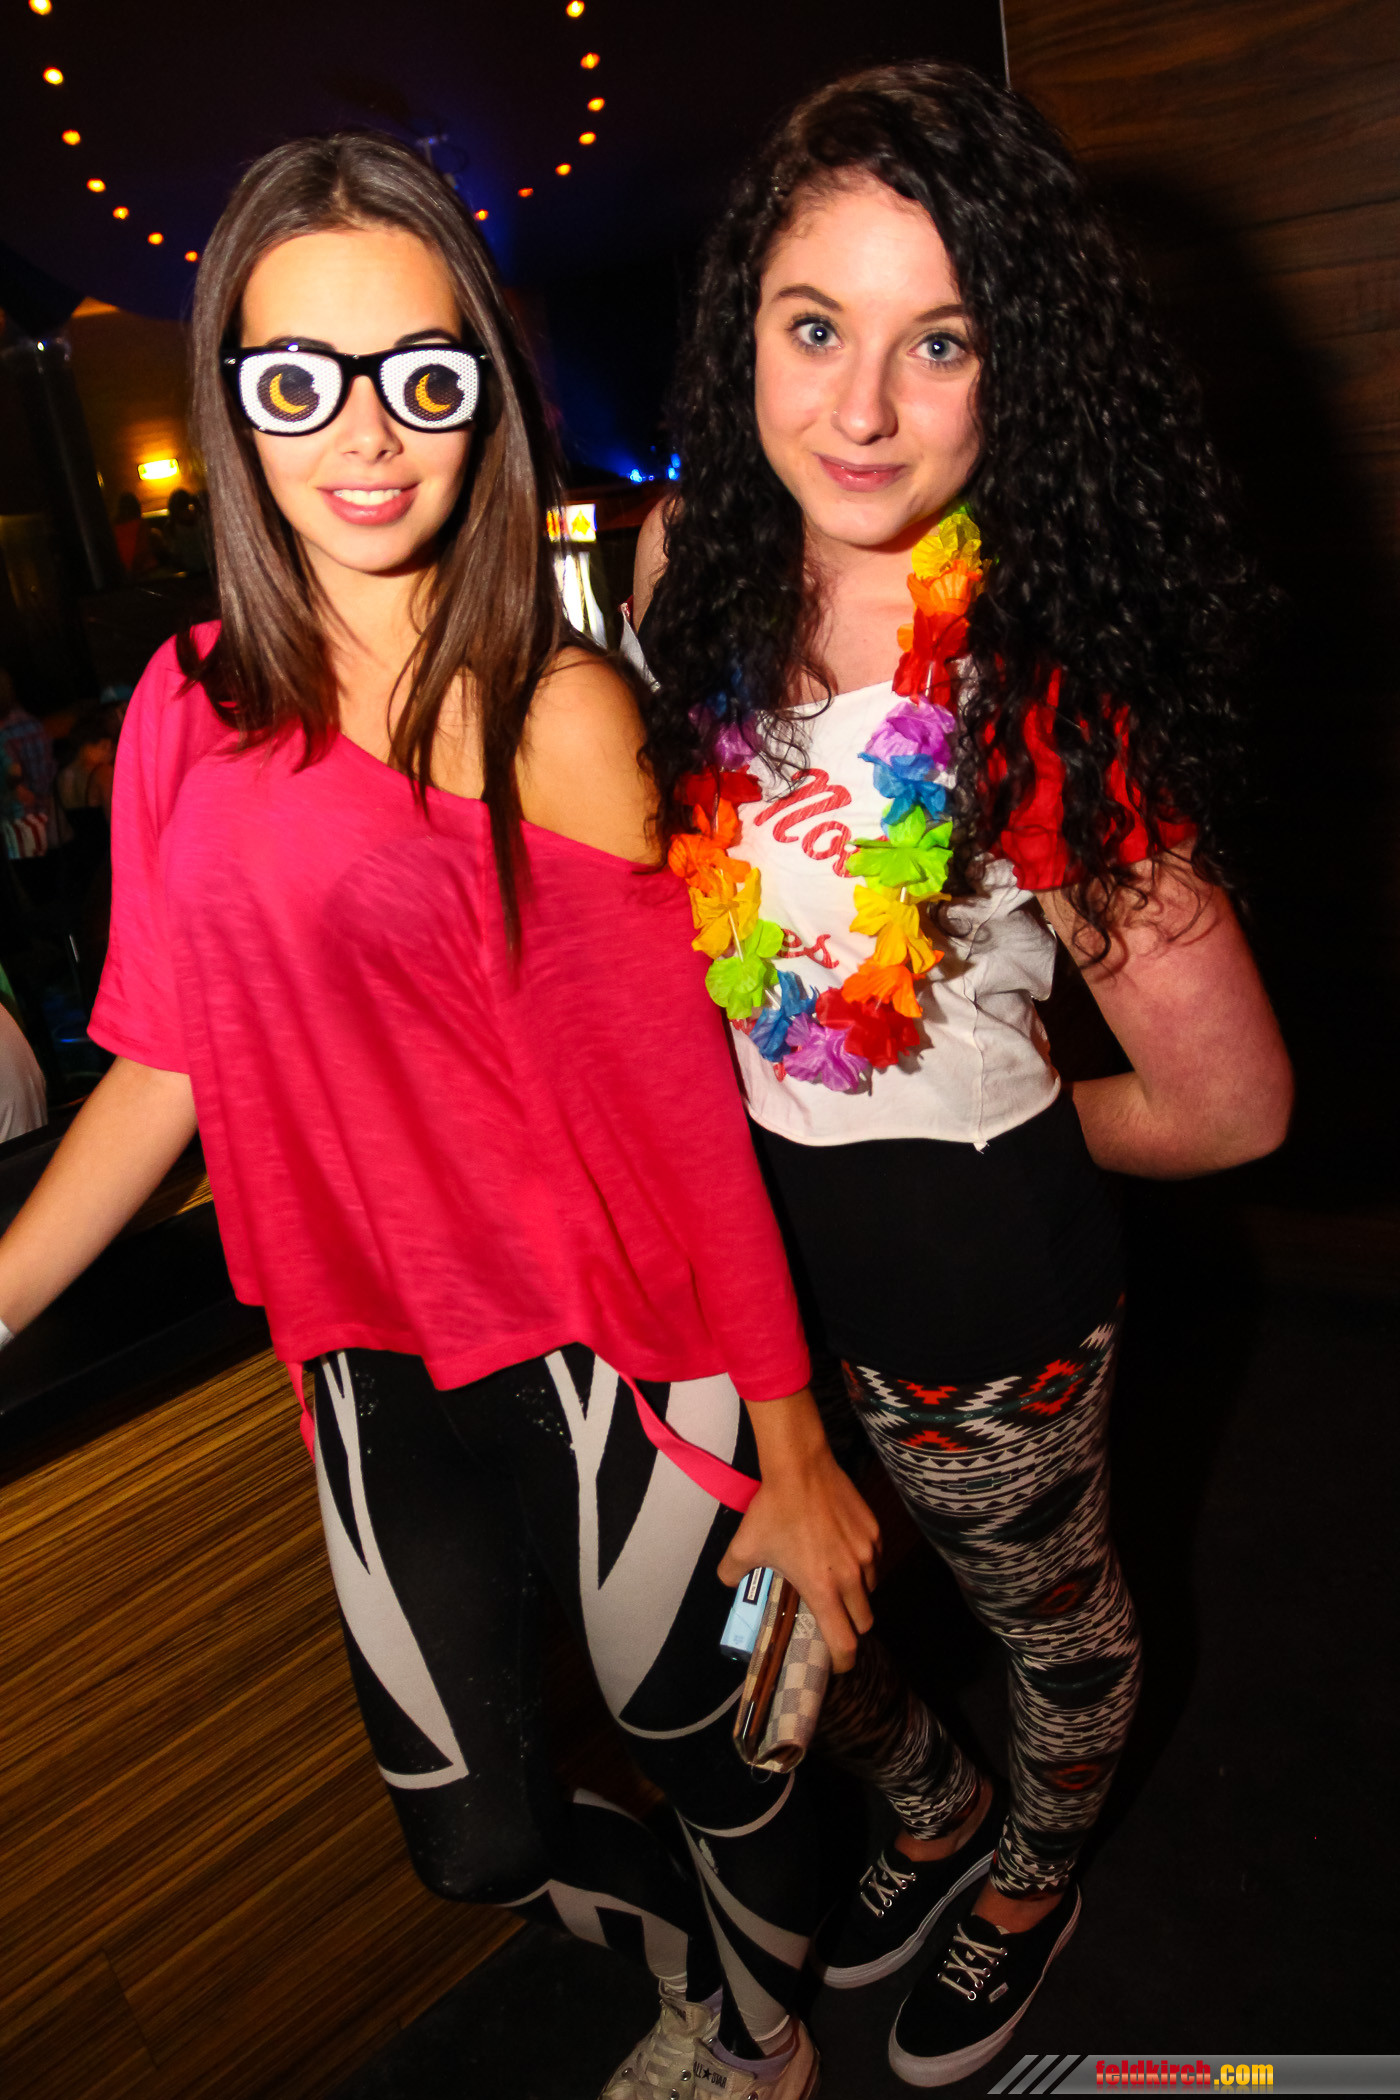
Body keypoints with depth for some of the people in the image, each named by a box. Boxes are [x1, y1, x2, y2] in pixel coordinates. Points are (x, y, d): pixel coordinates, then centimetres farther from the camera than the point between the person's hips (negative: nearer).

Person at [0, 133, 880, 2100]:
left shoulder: (555, 709, -14)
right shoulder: (191, 714, 1)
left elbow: (691, 1104, -15)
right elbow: (170, 1064, 5)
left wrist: (795, 1451, -11)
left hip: (616, 1355, -5)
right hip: (380, 1372, 5)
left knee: (712, 1753, 18)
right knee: (476, 1840, 21)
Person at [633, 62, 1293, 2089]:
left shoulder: (1039, 695, -26)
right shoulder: (697, 562, -9)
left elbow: (1231, 1104, -20)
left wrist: (999, 1138, -5)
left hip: (971, 1259, -5)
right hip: (727, 1208, 6)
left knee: (1046, 1612, 23)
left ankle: (1033, 1879, 60)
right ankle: (933, 1804, 62)